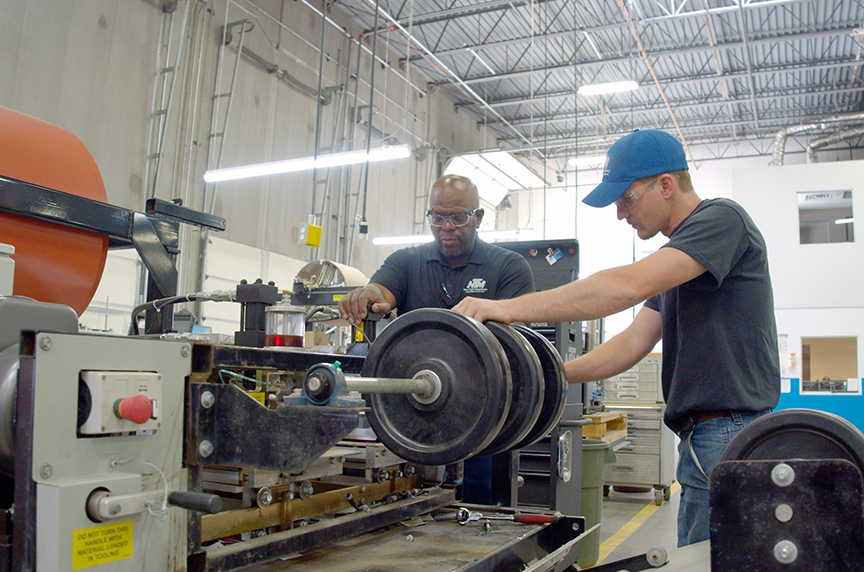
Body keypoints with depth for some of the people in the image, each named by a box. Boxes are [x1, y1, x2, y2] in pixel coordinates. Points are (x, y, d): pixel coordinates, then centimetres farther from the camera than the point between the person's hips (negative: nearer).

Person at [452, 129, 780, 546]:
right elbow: (635, 341, 15)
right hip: (701, 441, 9)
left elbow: (629, 285, -25)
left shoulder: (722, 218, -10)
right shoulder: (679, 253, 20)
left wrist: (509, 308, -25)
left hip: (730, 437, -9)